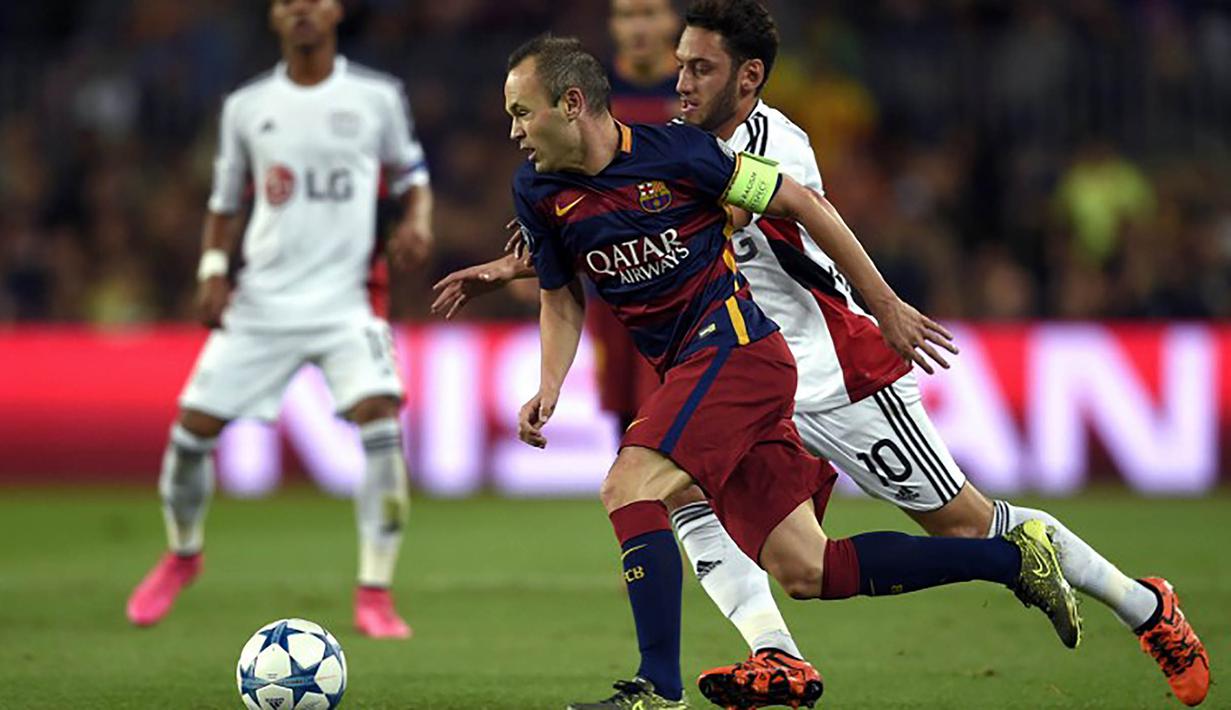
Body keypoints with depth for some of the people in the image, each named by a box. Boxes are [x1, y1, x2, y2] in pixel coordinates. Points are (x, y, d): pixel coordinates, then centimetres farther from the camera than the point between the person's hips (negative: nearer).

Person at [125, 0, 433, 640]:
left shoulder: (377, 97, 3)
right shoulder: (247, 106, 7)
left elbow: (412, 177, 13)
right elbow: (225, 200, 17)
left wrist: (416, 222, -8)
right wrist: (213, 270, 2)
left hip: (346, 299, -2)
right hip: (263, 300, 2)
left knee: (379, 420, -23)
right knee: (193, 426, 0)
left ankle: (375, 594, -13)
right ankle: (182, 553, 30)